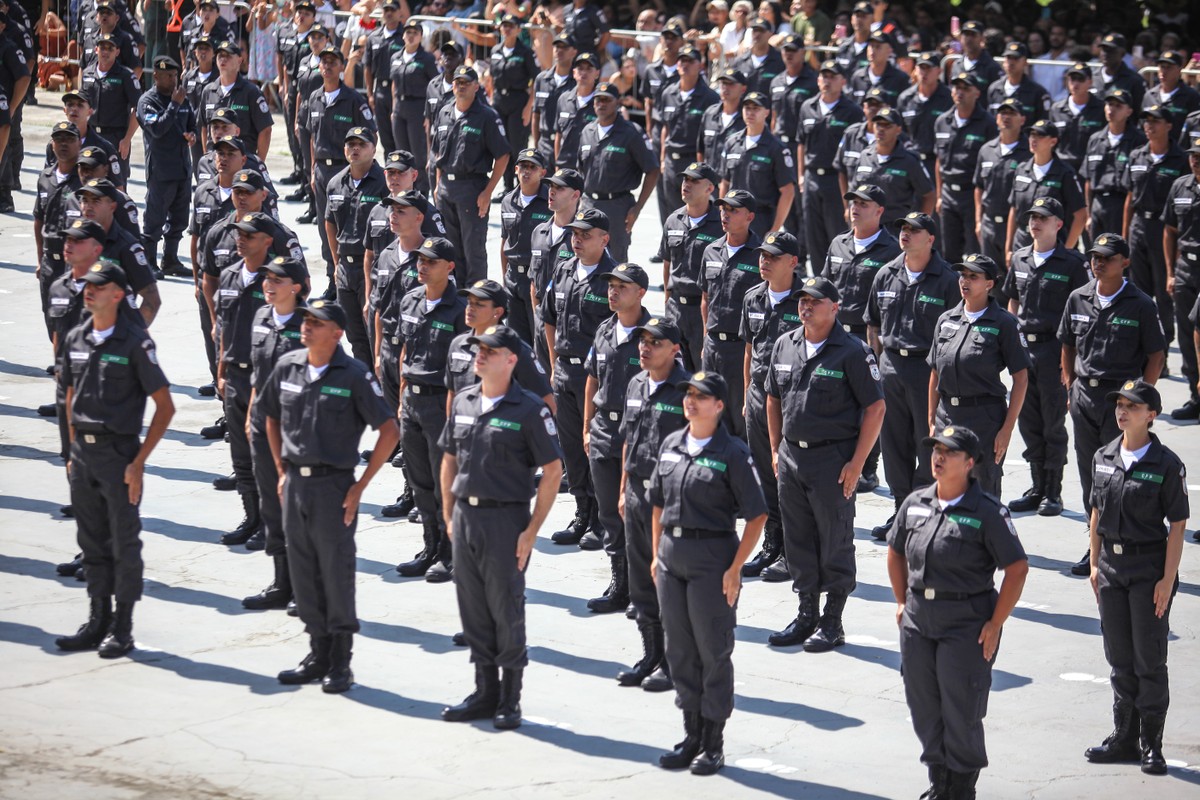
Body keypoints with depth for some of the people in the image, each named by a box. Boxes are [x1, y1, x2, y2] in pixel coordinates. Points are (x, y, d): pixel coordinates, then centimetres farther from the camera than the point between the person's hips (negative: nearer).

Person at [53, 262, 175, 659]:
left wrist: (139, 461, -14)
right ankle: (97, 621, 21)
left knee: (124, 544, 2)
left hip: (119, 451, -6)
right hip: (83, 451, 6)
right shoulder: (76, 339, 7)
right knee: (92, 543, 12)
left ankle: (122, 628, 10)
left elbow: (165, 406, -10)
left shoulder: (135, 342, -11)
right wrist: (74, 450, 12)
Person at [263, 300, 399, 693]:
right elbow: (272, 420, 20)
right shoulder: (287, 366, 5)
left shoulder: (354, 375, -10)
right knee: (303, 573, 11)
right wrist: (282, 472, 12)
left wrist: (360, 486, -10)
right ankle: (318, 653, 23)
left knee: (336, 574, 0)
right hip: (295, 483, 5)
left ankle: (341, 664, 9)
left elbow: (389, 432, -10)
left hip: (334, 484, -5)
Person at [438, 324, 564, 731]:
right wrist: (449, 514, 11)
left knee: (506, 610, 1)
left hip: (505, 518, -5)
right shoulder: (463, 402, 8)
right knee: (473, 609, 11)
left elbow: (552, 471, -9)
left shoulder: (529, 409, -9)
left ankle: (510, 700, 13)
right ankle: (484, 692, 22)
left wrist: (532, 530, -12)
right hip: (465, 514, 6)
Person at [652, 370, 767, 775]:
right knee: (680, 650, 12)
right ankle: (692, 735, 23)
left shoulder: (732, 453, -10)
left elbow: (757, 516, -10)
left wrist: (735, 568, -14)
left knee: (713, 651, 2)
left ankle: (713, 744, 11)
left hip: (712, 557, -6)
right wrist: (657, 554, 11)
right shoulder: (671, 445, 8)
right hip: (671, 556, 6)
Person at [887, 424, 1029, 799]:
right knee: (923, 708, 13)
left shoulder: (987, 512, -12)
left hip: (966, 624, -6)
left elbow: (1017, 568, -12)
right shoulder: (915, 504, 4)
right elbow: (896, 553, 20)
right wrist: (902, 602, 14)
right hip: (918, 620, 6)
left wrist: (995, 624, -12)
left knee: (961, 710, 1)